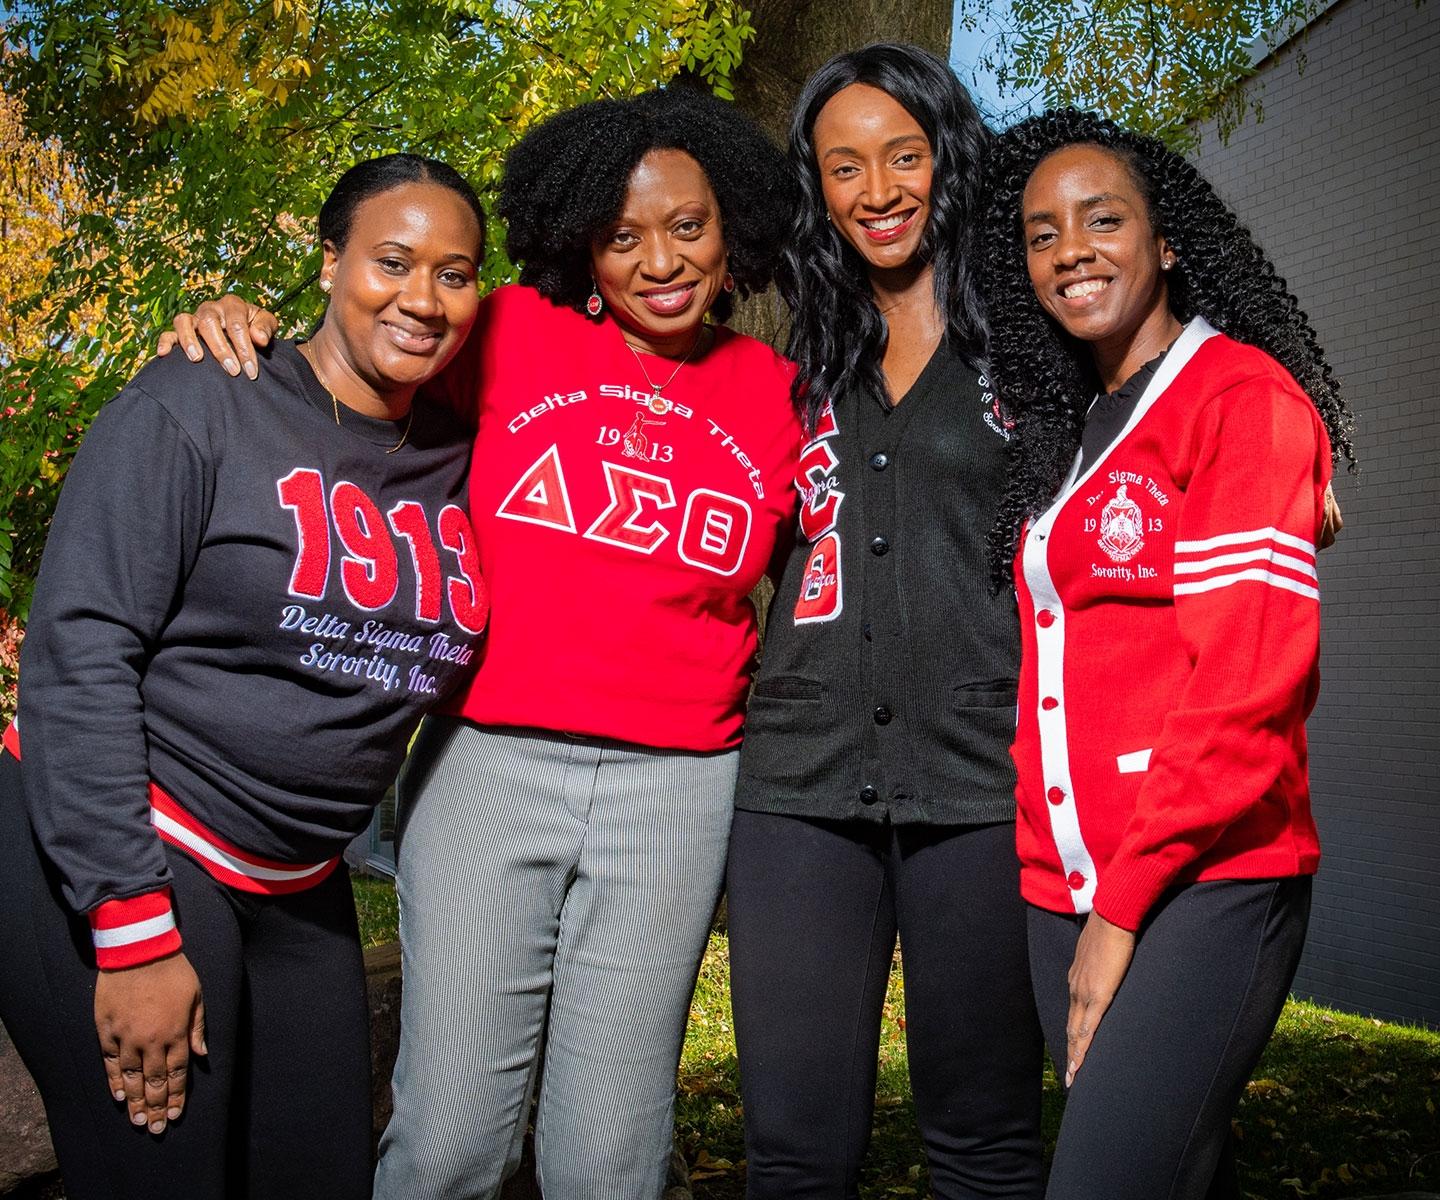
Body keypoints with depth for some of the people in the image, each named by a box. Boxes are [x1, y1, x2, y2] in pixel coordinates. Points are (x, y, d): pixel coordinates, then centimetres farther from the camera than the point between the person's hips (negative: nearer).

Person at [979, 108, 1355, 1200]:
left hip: (1202, 879, -7)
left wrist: (1125, 904, -15)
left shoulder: (1244, 395, -6)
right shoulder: (1067, 434, 17)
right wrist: (1073, 893, 7)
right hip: (1066, 888, 7)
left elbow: (1249, 680, -14)